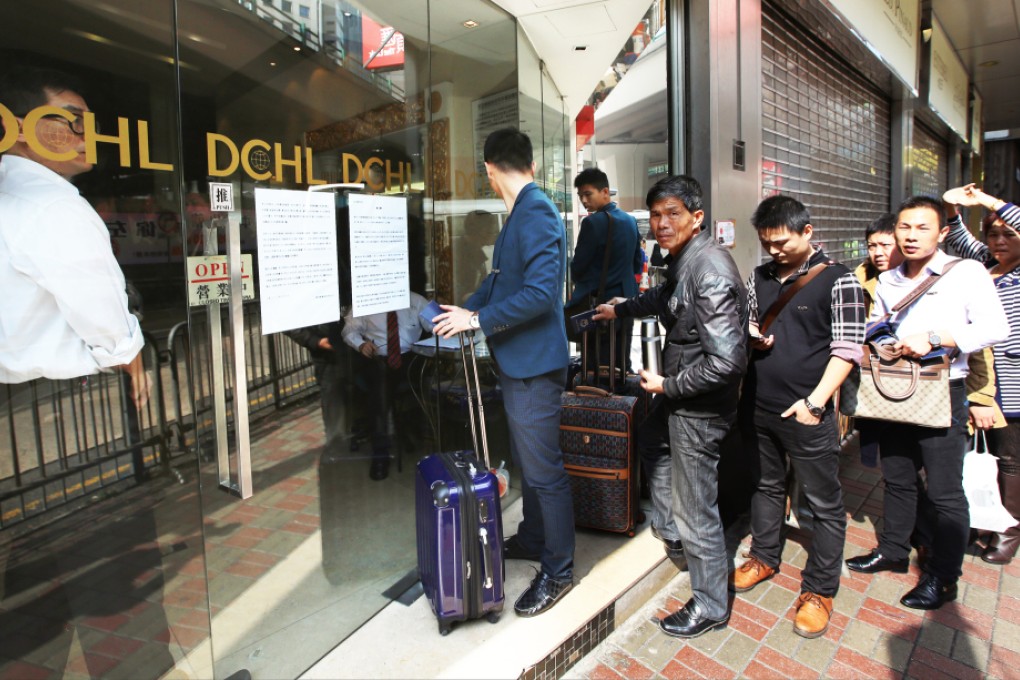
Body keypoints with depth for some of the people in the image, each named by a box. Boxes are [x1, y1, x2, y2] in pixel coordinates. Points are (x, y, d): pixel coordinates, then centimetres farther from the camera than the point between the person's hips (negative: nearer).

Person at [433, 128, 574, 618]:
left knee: (543, 470, 1)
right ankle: (532, 539, 41)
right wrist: (467, 308, 18)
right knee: (526, 460, 22)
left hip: (535, 363, -10)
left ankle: (558, 571, 17)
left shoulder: (536, 214, -18)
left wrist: (477, 320, -21)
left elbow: (540, 293, -27)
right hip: (518, 361, 10)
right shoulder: (522, 213, 13)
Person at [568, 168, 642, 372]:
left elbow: (577, 266, -10)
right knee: (622, 364, 13)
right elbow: (638, 263, 17)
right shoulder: (630, 221, 10)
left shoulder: (593, 222, -14)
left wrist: (580, 282, 10)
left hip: (599, 301, -7)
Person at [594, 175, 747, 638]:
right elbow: (664, 296, 27)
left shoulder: (709, 273, -28)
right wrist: (621, 310, 38)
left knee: (695, 511, 2)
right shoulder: (684, 258, 3)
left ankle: (709, 607, 24)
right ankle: (668, 531, 53)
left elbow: (726, 361, -33)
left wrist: (669, 386, -20)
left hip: (699, 408, -11)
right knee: (651, 440, 34)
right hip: (678, 393, 11)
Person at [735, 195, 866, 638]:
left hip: (806, 411, -5)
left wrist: (816, 401, -19)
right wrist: (750, 336, -4)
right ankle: (764, 556, 39)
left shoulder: (837, 280, -7)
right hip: (757, 406, 5)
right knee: (765, 485, 20)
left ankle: (819, 589, 21)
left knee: (824, 502, 6)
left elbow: (847, 349, -11)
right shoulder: (760, 277, 9)